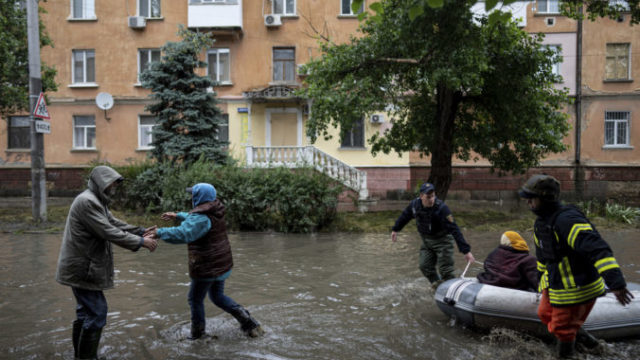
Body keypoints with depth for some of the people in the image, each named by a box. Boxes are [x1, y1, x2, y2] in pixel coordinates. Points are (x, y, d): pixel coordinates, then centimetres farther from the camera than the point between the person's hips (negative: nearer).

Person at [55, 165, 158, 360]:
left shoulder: (97, 201, 13)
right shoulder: (86, 201, -20)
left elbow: (115, 223, 14)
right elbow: (108, 232, -24)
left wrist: (141, 231, 3)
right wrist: (140, 242, -19)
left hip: (83, 266, 11)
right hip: (83, 269, -11)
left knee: (86, 311, 18)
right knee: (96, 312, -6)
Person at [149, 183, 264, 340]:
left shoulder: (201, 217, -22)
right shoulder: (214, 212, 7)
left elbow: (182, 234, -36)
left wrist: (160, 232, -27)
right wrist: (178, 216, 27)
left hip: (207, 268, -9)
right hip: (222, 265, 9)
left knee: (195, 299, 11)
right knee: (217, 296, 23)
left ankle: (197, 335, 23)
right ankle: (249, 322, 15)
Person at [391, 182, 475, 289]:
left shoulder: (442, 208, -30)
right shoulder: (415, 204, -13)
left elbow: (454, 229, -33)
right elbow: (405, 216, 8)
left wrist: (466, 250, -36)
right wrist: (395, 229, 20)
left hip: (442, 241, -5)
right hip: (426, 241, 6)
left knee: (445, 270, -7)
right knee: (425, 267, 8)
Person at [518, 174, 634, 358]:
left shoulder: (567, 220, -29)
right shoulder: (541, 223, 3)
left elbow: (598, 249, -37)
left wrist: (615, 282, -45)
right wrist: (543, 280, 29)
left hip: (577, 290, -9)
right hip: (555, 286, 9)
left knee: (562, 329, 7)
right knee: (546, 315, 25)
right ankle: (583, 338, 42)